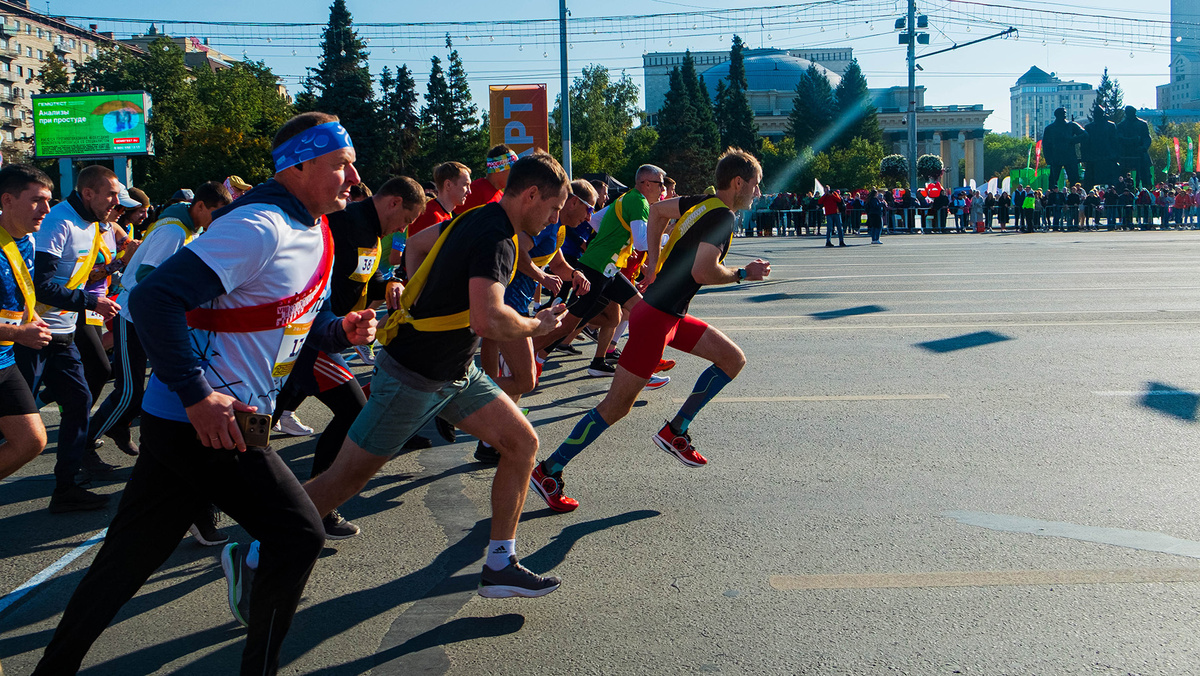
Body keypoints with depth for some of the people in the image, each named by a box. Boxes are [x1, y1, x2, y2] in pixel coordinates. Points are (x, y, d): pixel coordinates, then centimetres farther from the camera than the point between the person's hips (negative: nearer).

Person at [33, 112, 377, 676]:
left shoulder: (314, 235, 13)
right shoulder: (260, 226, -19)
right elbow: (155, 298, -25)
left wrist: (342, 330, 3)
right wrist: (197, 396, -27)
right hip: (201, 420, -9)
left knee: (128, 557, 16)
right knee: (299, 535, -5)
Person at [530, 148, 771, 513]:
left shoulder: (702, 203, 11)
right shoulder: (722, 217, -15)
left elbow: (657, 209, 25)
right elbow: (702, 271, -25)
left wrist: (654, 263, 21)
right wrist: (742, 274, -9)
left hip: (671, 316, 10)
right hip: (656, 317, -10)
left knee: (733, 360, 11)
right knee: (617, 405, -5)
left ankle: (675, 431, 15)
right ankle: (548, 471, 3)